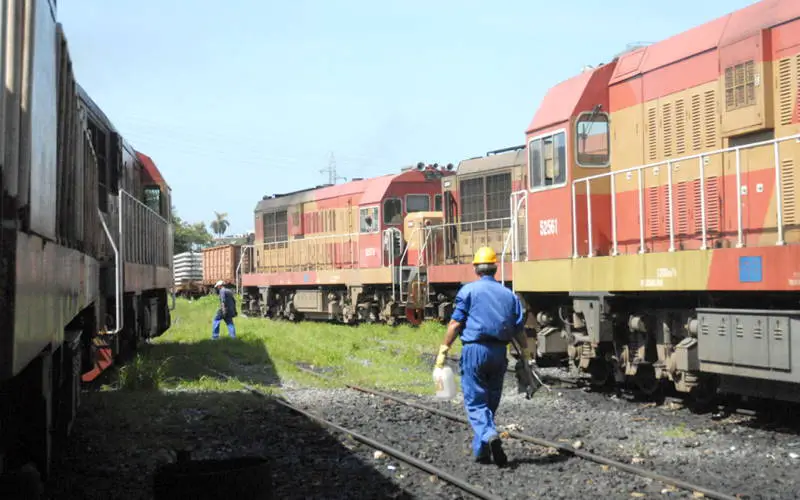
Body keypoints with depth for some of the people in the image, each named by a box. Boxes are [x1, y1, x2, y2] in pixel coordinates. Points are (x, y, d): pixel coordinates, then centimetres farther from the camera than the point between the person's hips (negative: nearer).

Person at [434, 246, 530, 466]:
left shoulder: (469, 290, -3)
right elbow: (519, 328, 7)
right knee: (491, 402, 15)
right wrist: (525, 352, 20)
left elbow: (455, 324, -8)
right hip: (499, 352, 4)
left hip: (474, 349, -4)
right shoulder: (508, 294, 9)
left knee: (475, 402, -1)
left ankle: (489, 436, -27)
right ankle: (481, 451, 21)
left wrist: (443, 350, -3)